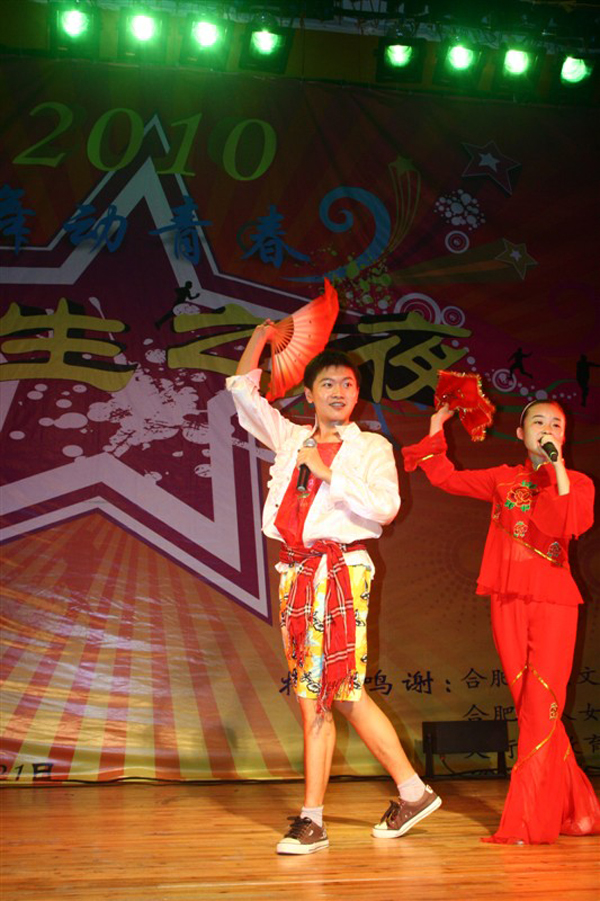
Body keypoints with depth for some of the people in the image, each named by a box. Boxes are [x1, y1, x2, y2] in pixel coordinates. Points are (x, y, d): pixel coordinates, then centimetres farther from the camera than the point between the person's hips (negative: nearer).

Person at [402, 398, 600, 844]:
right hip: (508, 602, 3)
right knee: (531, 709, 5)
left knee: (541, 707, -10)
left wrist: (558, 467, -16)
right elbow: (446, 477, 19)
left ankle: (527, 822, -8)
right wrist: (436, 429, 15)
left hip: (553, 601, -3)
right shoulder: (503, 479, 14)